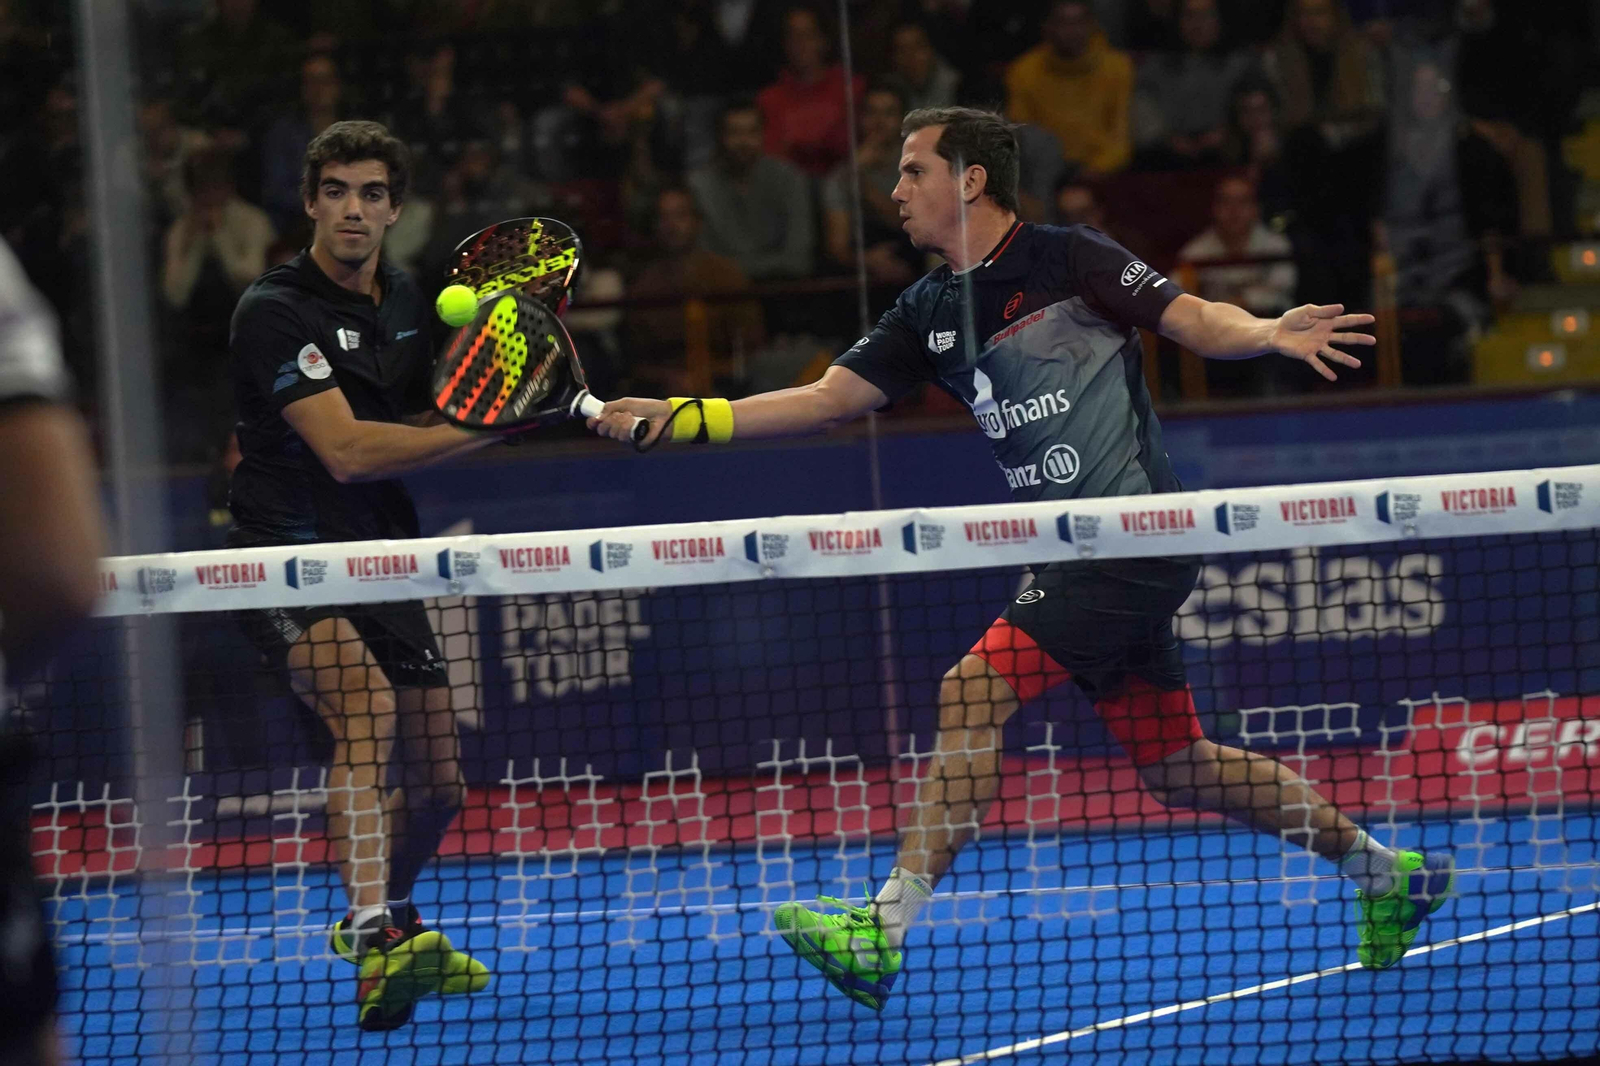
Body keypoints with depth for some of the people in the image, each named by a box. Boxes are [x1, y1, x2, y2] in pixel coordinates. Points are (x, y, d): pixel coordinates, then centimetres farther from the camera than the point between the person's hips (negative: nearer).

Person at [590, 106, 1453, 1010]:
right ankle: (1387, 870, 30)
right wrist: (682, 419, 0)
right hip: (1075, 555, 8)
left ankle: (884, 934, -19)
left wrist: (1271, 333, -29)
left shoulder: (1068, 261, -7)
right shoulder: (928, 314, 13)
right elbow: (826, 400, 9)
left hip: (1137, 537, -8)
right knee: (1177, 768, 14)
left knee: (973, 693, -18)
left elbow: (1198, 321, -7)